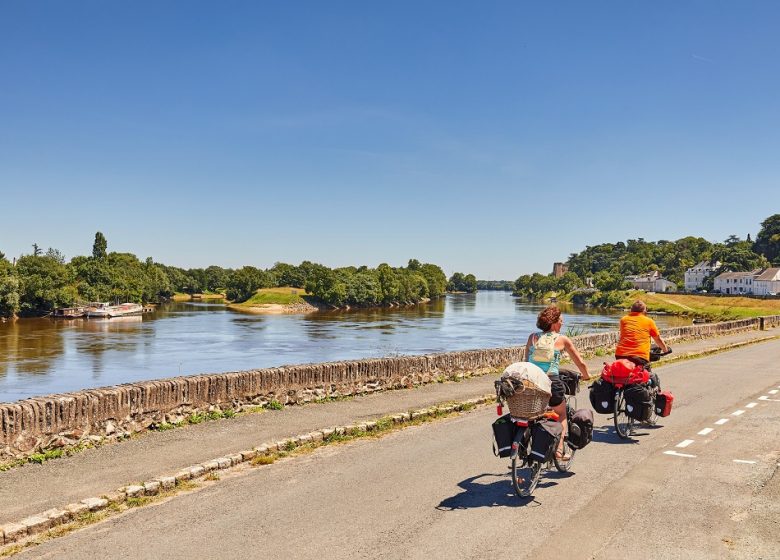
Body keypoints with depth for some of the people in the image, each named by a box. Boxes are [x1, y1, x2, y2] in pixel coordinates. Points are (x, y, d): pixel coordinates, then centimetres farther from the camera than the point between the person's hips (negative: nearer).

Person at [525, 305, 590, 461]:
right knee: (561, 415, 23)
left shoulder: (533, 337, 10)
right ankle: (559, 448, 12)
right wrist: (586, 375, 29)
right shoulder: (562, 339, 4)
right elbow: (580, 362, 10)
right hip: (551, 381, -2)